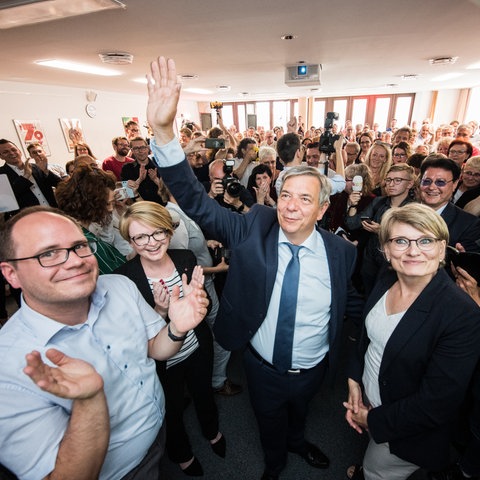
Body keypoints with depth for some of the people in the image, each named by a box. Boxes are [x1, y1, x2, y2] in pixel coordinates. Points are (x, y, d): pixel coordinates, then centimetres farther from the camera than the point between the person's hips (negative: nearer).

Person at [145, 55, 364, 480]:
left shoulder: (341, 252, -19)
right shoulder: (254, 230, -23)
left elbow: (353, 303, -1)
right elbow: (196, 201, -29)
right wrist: (164, 132, -39)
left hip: (313, 370, 2)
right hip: (262, 368, -1)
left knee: (299, 413, 35)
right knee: (270, 425, 30)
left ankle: (298, 442, 72)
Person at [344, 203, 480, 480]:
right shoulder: (386, 282, -11)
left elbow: (436, 404, -25)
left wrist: (373, 420, -15)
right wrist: (354, 381, -5)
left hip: (405, 433, -5)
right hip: (367, 400, 5)